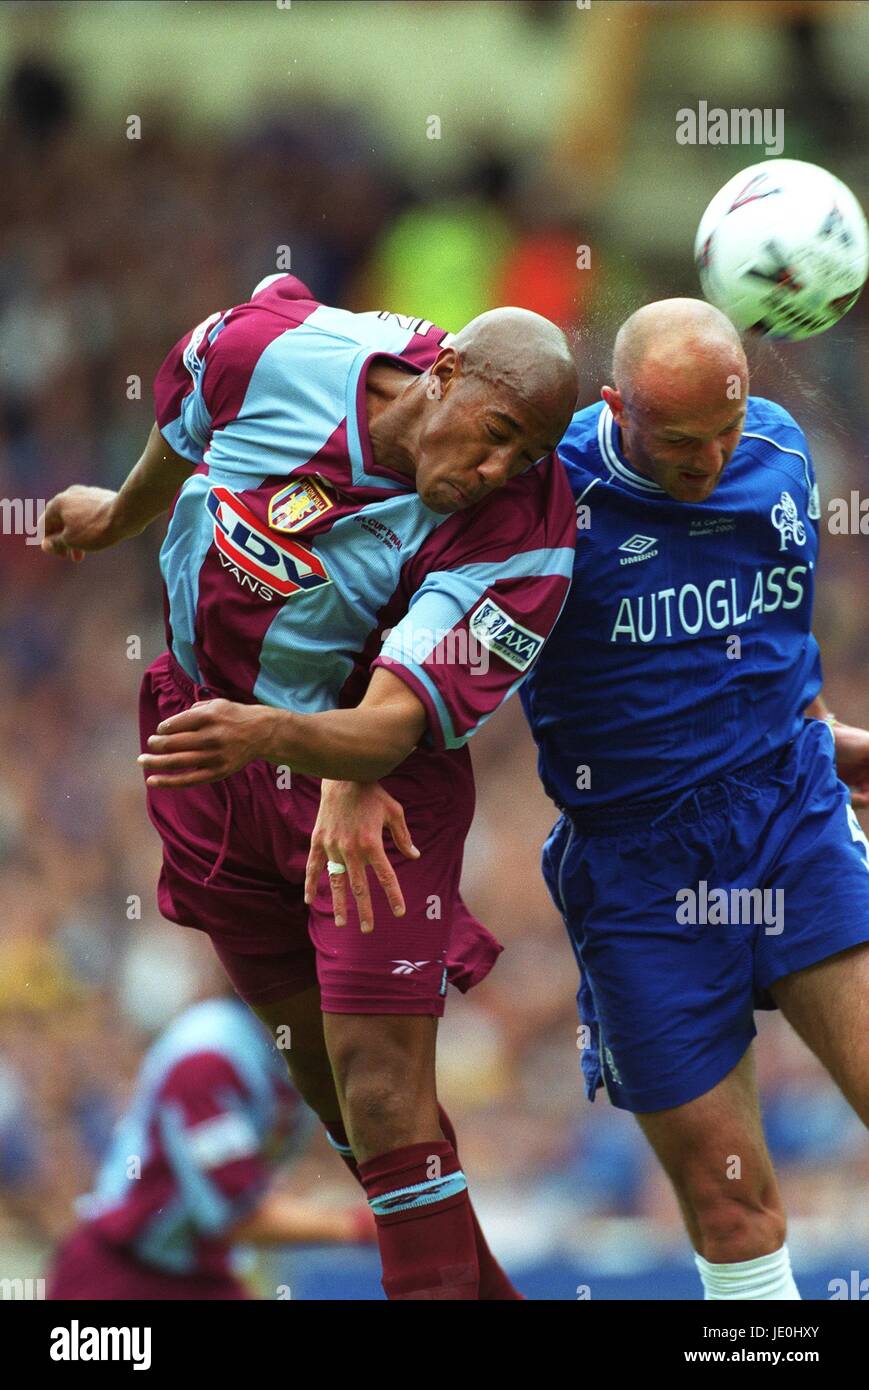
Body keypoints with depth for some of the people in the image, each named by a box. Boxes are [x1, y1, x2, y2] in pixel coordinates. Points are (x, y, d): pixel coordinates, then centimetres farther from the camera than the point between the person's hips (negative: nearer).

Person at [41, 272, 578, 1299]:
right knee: (324, 1071, 13)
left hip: (366, 761, -4)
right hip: (206, 718, 4)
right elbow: (183, 416, 7)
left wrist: (267, 738, -53)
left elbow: (391, 726, -34)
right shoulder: (278, 347, -19)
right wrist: (124, 513, 25)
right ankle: (471, 1283, 29)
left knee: (382, 1089, -13)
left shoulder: (519, 538, -27)